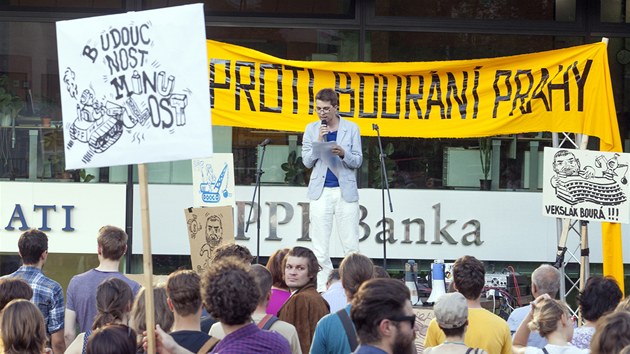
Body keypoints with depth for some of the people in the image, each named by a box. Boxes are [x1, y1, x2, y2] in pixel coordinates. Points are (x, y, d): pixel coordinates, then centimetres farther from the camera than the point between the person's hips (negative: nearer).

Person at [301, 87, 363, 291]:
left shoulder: (351, 129, 4)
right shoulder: (312, 129, 7)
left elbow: (358, 161, 3)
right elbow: (307, 161, 4)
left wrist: (343, 154, -17)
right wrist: (319, 142, -11)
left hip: (346, 192, -1)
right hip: (321, 191, 1)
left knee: (351, 245, -2)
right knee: (320, 247, -1)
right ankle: (322, 289, 3)